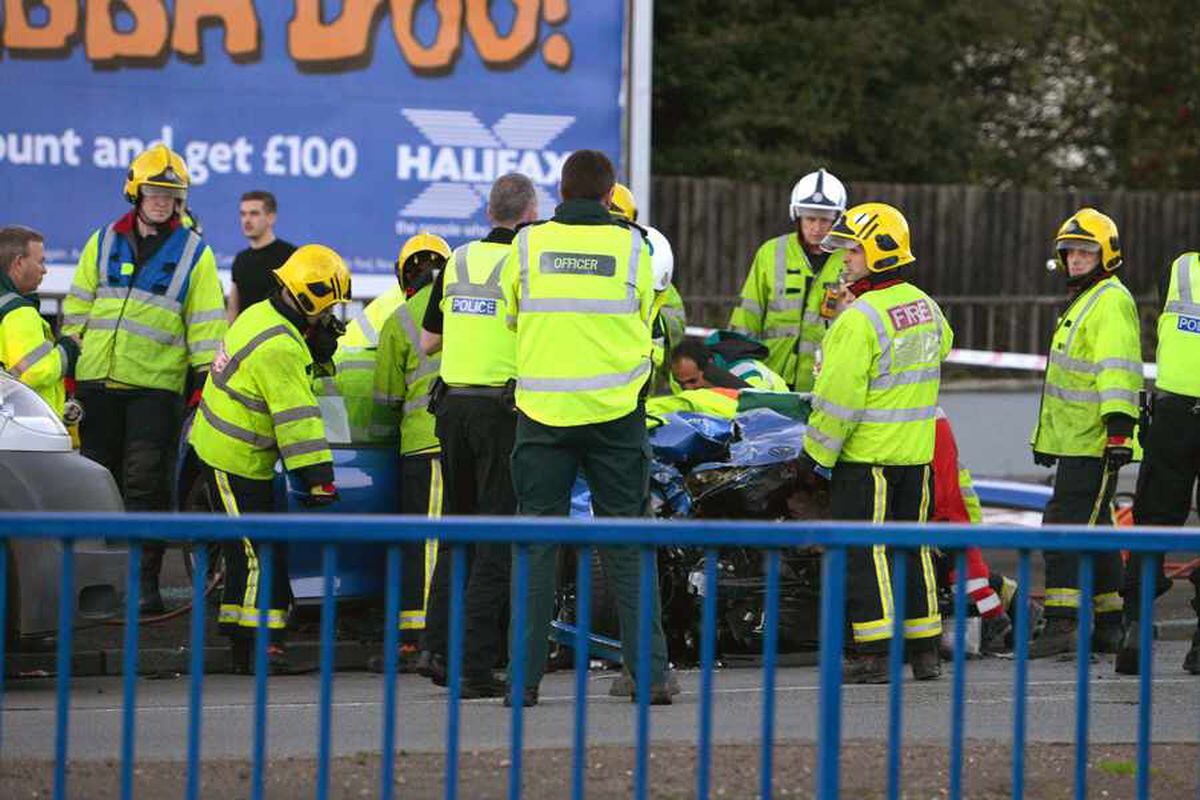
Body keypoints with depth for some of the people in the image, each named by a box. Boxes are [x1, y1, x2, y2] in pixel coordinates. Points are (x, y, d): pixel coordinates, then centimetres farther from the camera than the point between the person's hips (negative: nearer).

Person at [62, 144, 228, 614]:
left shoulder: (194, 254, 5)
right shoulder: (103, 244, 12)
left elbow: (206, 326, 3)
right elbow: (77, 310, 15)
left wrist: (203, 379, -4)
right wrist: (67, 366, 10)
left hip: (155, 386, -3)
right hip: (97, 382, 3)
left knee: (146, 486, -8)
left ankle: (145, 582, -6)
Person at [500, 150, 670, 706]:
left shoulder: (528, 244, 0)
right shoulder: (631, 247, 0)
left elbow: (509, 319, 11)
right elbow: (643, 328, 9)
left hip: (543, 412, 0)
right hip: (615, 411, 0)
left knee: (536, 542, 4)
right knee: (626, 544, 6)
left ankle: (524, 676, 0)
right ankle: (650, 674, 4)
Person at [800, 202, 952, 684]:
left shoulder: (860, 319, -18)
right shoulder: (926, 308, 7)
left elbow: (839, 396, -18)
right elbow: (941, 349, 23)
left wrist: (818, 453, -10)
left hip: (866, 456, -8)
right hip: (917, 454, 8)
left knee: (864, 552, -3)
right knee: (912, 548, 14)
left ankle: (872, 656, -5)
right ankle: (925, 651, 17)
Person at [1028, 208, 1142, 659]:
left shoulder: (1111, 302, -11)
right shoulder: (1083, 301, 22)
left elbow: (1118, 369, -22)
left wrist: (1119, 426, -30)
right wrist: (1045, 435, 32)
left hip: (1093, 444, -11)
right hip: (1076, 440, 11)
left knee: (1065, 525, -15)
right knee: (1094, 529, 13)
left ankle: (1061, 625, -18)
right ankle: (1111, 626, 18)